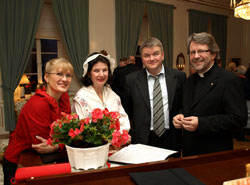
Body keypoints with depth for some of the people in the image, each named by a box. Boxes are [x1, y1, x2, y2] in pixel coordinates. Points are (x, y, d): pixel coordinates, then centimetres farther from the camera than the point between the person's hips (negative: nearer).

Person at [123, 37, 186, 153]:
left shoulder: (178, 76, 0)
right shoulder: (131, 80, -1)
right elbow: (127, 112, 6)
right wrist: (130, 135, 2)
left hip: (171, 140, 1)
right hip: (143, 140, -1)